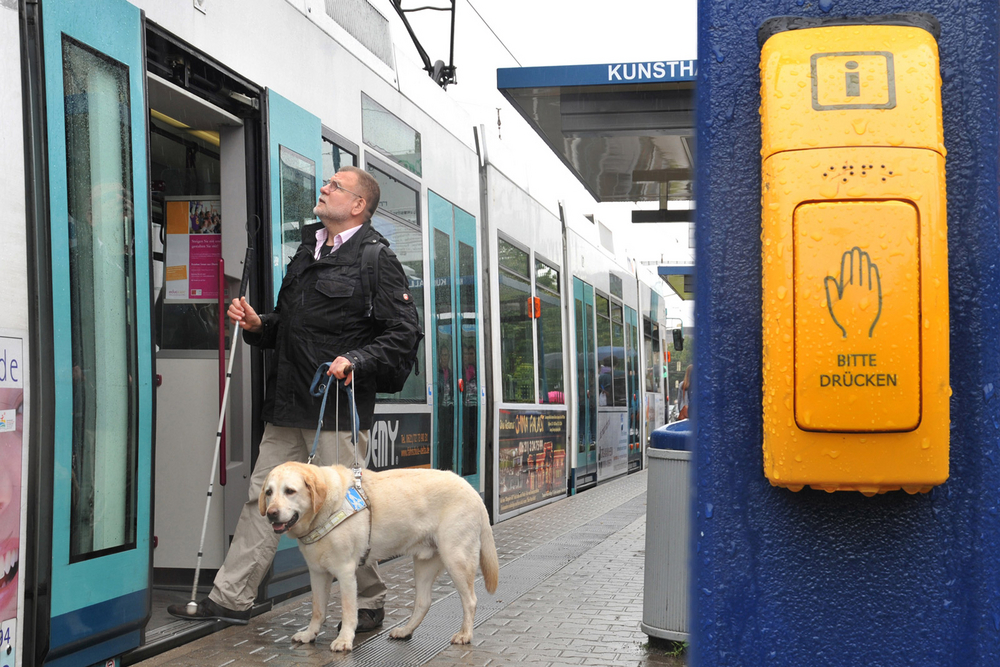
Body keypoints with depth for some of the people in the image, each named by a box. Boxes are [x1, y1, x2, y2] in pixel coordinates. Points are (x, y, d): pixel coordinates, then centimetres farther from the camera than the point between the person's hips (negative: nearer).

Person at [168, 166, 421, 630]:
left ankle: (370, 603, 14)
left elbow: (405, 331, -11)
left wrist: (356, 360, -22)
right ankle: (231, 598, 15)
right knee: (262, 496, 9)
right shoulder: (306, 252, 19)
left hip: (339, 405, -8)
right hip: (287, 404, 8)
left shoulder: (376, 261, -5)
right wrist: (256, 325, 5)